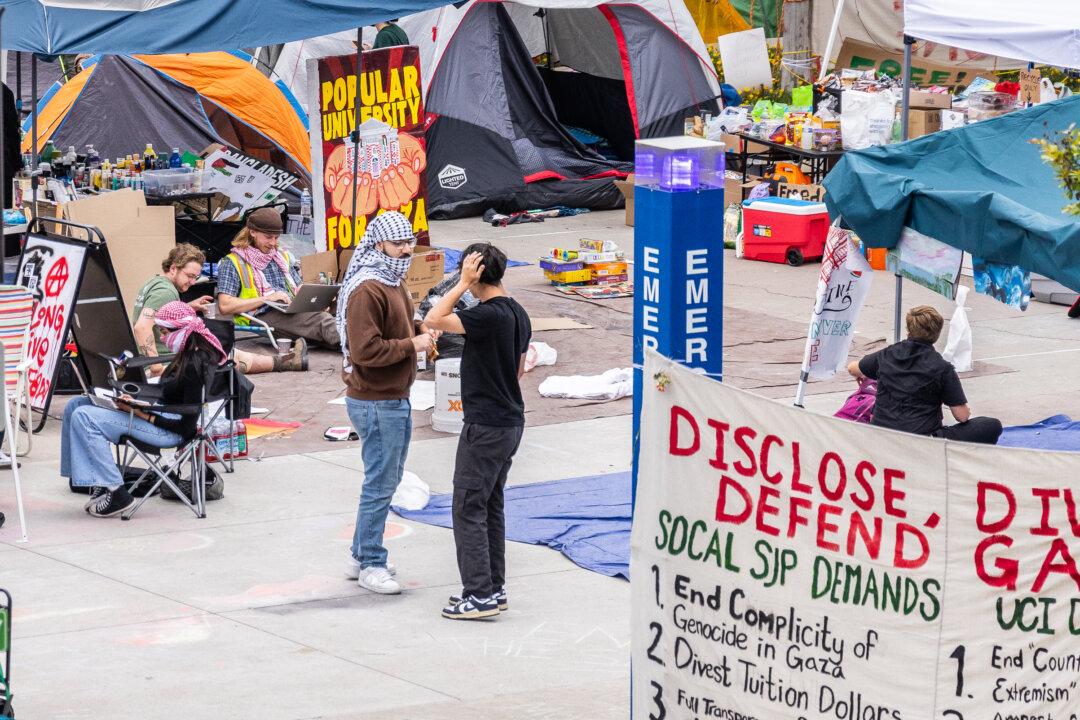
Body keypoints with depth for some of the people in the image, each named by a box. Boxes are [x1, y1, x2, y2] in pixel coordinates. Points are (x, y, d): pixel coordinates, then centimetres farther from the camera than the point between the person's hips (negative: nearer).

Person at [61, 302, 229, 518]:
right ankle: (99, 484, -1)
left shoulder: (195, 367, -20)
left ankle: (115, 493, -17)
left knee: (83, 418, -21)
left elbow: (187, 426, -20)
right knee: (75, 406, 6)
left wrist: (143, 414, -19)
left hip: (170, 430, -11)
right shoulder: (189, 356, 11)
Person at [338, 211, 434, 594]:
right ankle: (371, 566, 4)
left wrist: (418, 329, 7)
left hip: (396, 398, 10)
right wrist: (411, 344, -20)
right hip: (376, 402, -10)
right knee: (381, 483, -4)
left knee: (388, 479, 17)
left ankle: (362, 555, 26)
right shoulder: (367, 290, -20)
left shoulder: (394, 282, 13)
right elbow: (365, 349, -26)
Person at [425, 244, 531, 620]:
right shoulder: (519, 314, 8)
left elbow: (433, 320, -25)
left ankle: (480, 595, -5)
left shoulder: (487, 316, -21)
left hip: (486, 426, -9)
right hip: (511, 421, 9)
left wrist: (463, 283, -19)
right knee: (491, 505, 17)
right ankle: (494, 588, 21)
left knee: (468, 508, -3)